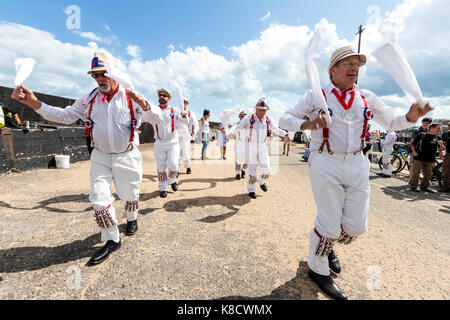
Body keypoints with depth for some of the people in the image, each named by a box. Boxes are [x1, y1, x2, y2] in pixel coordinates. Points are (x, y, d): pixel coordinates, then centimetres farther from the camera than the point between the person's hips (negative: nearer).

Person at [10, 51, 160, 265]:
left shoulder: (131, 98, -8)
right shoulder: (90, 100, 4)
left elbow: (157, 119, -19)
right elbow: (65, 115, 7)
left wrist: (144, 104, -39)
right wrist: (34, 103, -7)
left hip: (127, 157, -3)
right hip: (100, 157, 4)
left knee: (129, 195, 8)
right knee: (99, 200, 1)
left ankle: (131, 218, 42)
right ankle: (112, 240, 18)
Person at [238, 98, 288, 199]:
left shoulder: (268, 120, 4)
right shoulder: (249, 118, -5)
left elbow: (276, 129, 18)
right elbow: (238, 127, -1)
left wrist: (285, 134, 9)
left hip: (263, 147, 2)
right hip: (251, 147, -2)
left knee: (266, 168, -9)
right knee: (252, 170, 2)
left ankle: (261, 181, 24)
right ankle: (251, 190, 20)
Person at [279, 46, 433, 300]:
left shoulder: (367, 98, 12)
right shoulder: (317, 96, 0)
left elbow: (391, 122, 20)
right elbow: (285, 118, -3)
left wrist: (410, 118, -4)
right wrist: (305, 123, -24)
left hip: (356, 165, 5)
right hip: (326, 164, -4)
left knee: (356, 226, 6)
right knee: (329, 224, -1)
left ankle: (328, 246, 39)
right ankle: (318, 269, 25)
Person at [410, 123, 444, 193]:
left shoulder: (438, 138, 9)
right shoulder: (421, 135, 2)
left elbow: (443, 149, 6)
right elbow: (413, 144, 5)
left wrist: (441, 145, -16)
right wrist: (414, 151, -10)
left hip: (430, 160, 4)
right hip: (419, 158, -3)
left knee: (428, 174, 9)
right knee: (416, 173, -3)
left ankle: (424, 187, 23)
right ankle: (413, 186, 7)